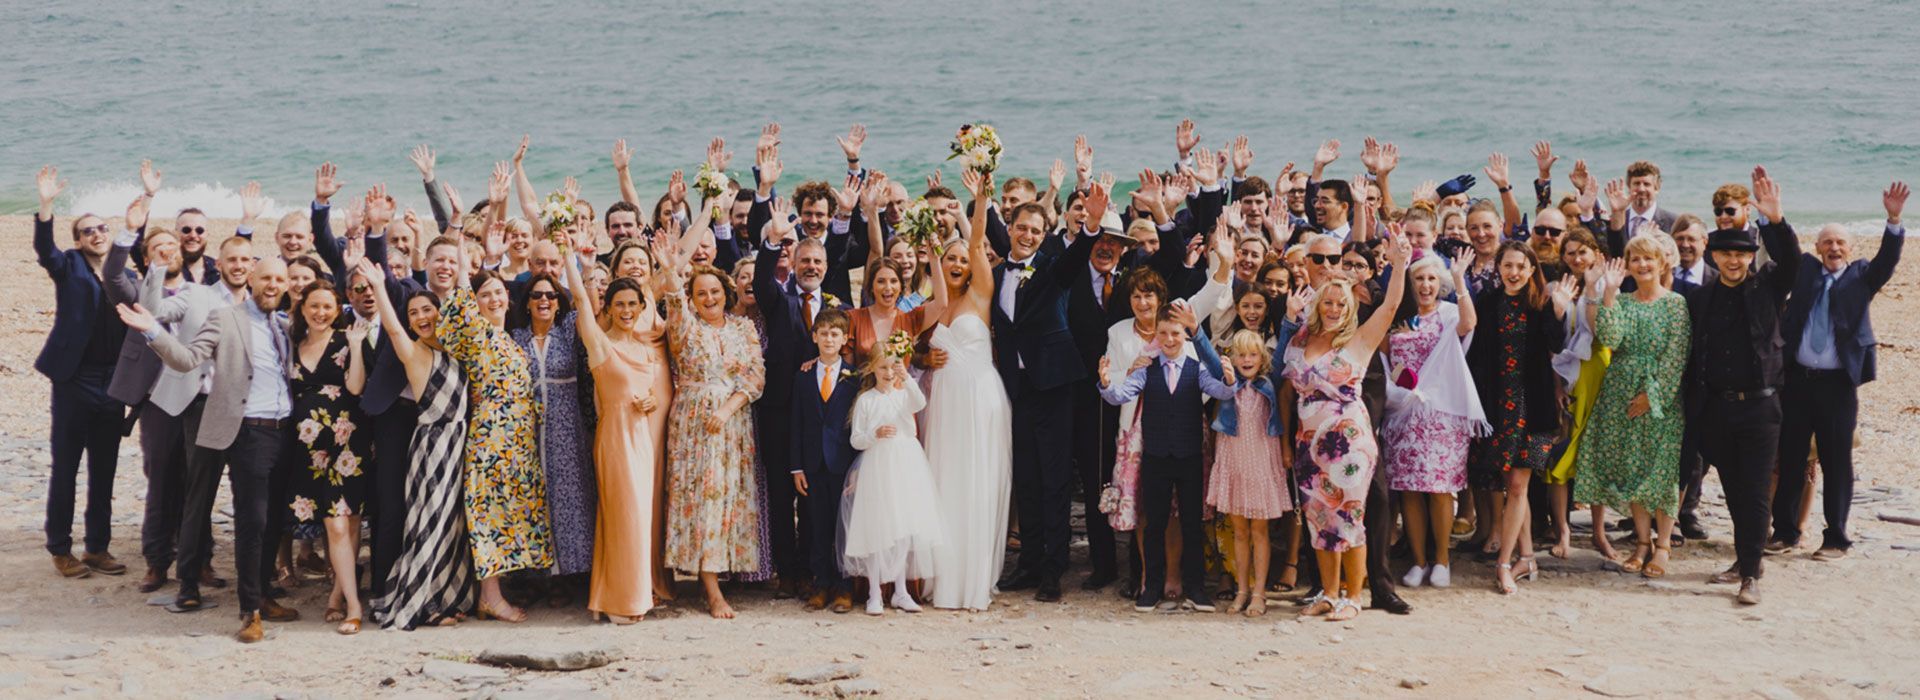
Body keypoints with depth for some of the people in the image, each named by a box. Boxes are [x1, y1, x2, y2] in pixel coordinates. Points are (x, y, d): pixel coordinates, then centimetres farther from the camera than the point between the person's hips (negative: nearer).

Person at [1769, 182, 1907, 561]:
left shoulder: (1861, 275, 4)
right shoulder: (1804, 269, 10)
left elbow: (1887, 260, -10)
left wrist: (1894, 219, -26)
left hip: (1838, 383, -2)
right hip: (1797, 378, 2)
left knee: (1836, 462, 3)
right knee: (1789, 458, 9)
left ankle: (1836, 538, 11)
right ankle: (1785, 530, 20)